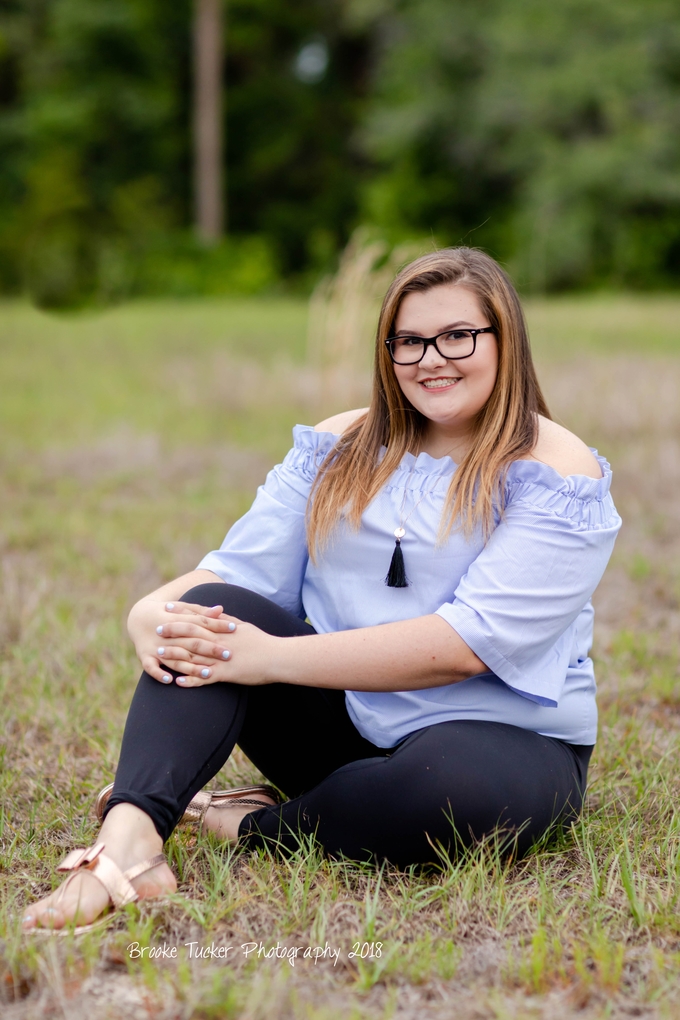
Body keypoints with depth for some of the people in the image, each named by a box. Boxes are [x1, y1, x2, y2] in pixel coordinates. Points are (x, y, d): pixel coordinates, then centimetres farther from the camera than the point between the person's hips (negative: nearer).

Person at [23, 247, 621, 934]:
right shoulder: (342, 448, 8)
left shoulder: (558, 477, -11)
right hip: (340, 722, 4)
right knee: (212, 610, -19)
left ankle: (251, 826, -15)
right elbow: (246, 568, 1)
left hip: (504, 739, -4)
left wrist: (274, 658, -26)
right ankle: (129, 839, -38)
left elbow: (469, 641, -22)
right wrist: (153, 612, -24)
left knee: (456, 786, -39)